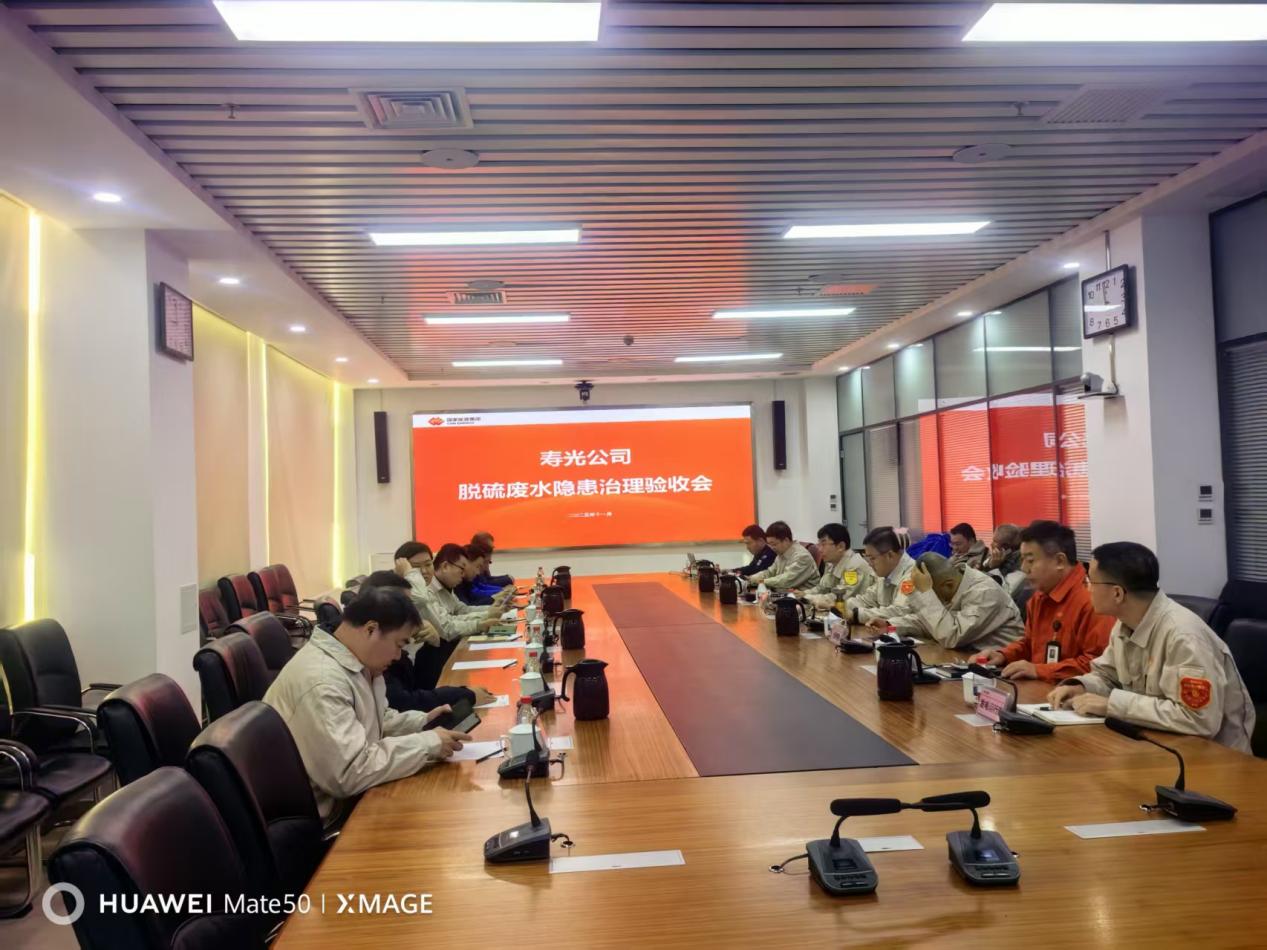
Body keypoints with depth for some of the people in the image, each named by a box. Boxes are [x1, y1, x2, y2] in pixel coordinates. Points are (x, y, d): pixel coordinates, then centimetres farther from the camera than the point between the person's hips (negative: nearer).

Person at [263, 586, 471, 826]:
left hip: (340, 795, 9)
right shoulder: (321, 682, -28)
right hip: (317, 821, -9)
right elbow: (351, 773, -31)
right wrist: (428, 743, -23)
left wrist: (423, 722, 1)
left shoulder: (356, 662, 2)